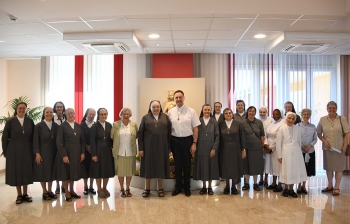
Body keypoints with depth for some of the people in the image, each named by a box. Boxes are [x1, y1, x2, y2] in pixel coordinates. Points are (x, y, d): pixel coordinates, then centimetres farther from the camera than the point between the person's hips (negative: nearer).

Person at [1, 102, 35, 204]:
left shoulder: (30, 121, 2)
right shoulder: (10, 121, -3)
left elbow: (33, 137, 4)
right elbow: (4, 138, 0)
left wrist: (33, 150, 1)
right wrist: (5, 152, -1)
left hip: (27, 150, 1)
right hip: (14, 150, -1)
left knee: (26, 171, 7)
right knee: (16, 171, 5)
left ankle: (25, 194, 20)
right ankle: (19, 195, 17)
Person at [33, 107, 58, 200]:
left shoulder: (56, 126, 5)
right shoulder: (39, 126, -4)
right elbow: (36, 141, -7)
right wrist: (37, 153, -13)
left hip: (53, 152, 3)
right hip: (42, 152, -3)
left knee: (51, 171, 10)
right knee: (43, 172, 4)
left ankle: (50, 191, 22)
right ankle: (44, 192, 18)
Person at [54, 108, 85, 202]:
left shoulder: (78, 126, 8)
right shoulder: (62, 126, -6)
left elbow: (82, 140, 8)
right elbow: (59, 142, -11)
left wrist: (82, 153, -1)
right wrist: (64, 155, -17)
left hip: (76, 153, 4)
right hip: (66, 153, -4)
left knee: (74, 172, 14)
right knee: (66, 172, 6)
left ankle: (72, 191, 29)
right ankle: (67, 193, 19)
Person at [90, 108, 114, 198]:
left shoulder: (109, 125, 6)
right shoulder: (94, 126, -7)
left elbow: (112, 139, 7)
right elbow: (92, 141, -9)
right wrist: (93, 154, -13)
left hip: (108, 151, 4)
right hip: (98, 151, -4)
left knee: (108, 170, 10)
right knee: (98, 170, 5)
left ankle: (104, 188, 27)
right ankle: (99, 189, 21)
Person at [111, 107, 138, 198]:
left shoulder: (134, 124, 2)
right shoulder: (115, 124, -2)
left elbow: (137, 135, 13)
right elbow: (111, 137, 5)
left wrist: (131, 140, 5)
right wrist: (117, 143, 7)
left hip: (130, 152, 1)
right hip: (119, 152, -1)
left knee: (129, 171, 8)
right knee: (120, 171, 6)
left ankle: (128, 189, 23)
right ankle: (122, 189, 21)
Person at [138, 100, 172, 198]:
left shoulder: (165, 117, 6)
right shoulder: (146, 118, 3)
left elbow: (169, 132, 4)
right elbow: (140, 133, 1)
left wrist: (168, 146, -1)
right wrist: (141, 148, -5)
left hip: (162, 145, 1)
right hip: (148, 145, -1)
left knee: (160, 165, 8)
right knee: (148, 165, 6)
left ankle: (160, 188, 20)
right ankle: (147, 189, 18)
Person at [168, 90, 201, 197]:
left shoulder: (191, 111, -4)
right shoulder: (170, 112, 3)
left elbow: (195, 128, -4)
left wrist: (194, 143, -8)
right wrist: (169, 143, 0)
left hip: (187, 140, -2)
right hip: (175, 140, 2)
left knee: (187, 164, 9)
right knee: (177, 164, 11)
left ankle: (187, 187, 24)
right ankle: (178, 187, 25)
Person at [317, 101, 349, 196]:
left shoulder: (342, 119, -2)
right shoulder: (322, 120, 2)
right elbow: (319, 133, 7)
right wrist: (324, 141, -9)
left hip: (339, 148, -2)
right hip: (327, 148, 2)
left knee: (338, 168, 5)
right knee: (328, 167, 11)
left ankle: (336, 187, 17)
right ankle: (330, 186, 27)